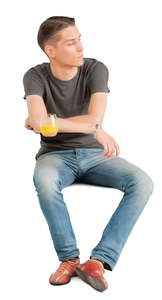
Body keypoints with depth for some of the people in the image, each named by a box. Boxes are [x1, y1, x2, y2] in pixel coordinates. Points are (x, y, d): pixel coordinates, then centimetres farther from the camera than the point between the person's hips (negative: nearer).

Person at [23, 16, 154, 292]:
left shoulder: (95, 70, -7)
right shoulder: (35, 76, -8)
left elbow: (94, 119, -21)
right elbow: (38, 122, -26)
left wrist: (44, 121, -19)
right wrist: (95, 129, -28)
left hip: (93, 154, 2)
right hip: (55, 155, -1)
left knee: (143, 182, -25)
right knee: (43, 180, -38)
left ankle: (98, 260, -27)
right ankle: (69, 258, -18)